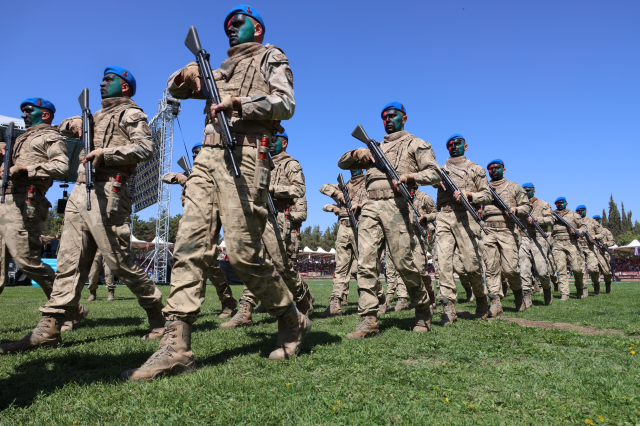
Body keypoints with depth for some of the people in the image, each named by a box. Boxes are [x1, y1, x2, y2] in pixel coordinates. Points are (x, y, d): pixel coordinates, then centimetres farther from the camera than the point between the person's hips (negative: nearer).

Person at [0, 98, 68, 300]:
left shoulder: (51, 137, 3)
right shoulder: (22, 138, 30)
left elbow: (62, 167, -14)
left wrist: (24, 169, -18)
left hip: (23, 203, -9)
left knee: (26, 260, -12)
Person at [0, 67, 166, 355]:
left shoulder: (131, 114, 4)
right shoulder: (98, 115, 28)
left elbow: (146, 148, -12)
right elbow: (64, 127, 38)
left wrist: (105, 153, -18)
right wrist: (75, 123, 15)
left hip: (106, 193, -8)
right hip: (80, 192, 8)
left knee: (119, 261, -8)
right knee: (69, 262, 2)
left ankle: (157, 316, 5)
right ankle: (49, 328, 3)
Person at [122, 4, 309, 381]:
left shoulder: (271, 58, 15)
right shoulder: (221, 70, 33)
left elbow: (286, 104, -2)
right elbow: (174, 89, 33)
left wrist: (237, 102, -14)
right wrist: (188, 74, 11)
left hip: (244, 156, -7)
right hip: (207, 157, 7)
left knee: (244, 252, -14)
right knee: (190, 247, -7)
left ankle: (293, 322, 8)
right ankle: (176, 347, -8)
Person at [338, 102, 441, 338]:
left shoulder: (414, 144, 15)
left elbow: (434, 172, 4)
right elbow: (342, 163, 27)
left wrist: (409, 177, -14)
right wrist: (357, 153, 6)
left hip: (395, 206, -5)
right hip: (370, 208, 5)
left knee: (404, 263, -7)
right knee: (366, 263, -7)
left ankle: (423, 312, 14)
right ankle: (368, 321, -7)